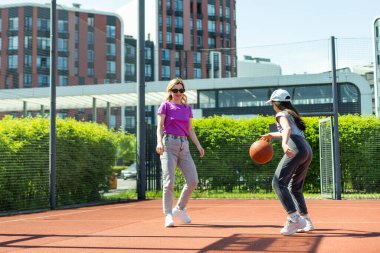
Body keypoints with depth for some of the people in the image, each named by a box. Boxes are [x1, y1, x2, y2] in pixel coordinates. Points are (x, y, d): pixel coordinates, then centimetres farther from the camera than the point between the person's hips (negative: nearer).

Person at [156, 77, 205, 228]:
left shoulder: (187, 108, 17)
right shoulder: (165, 106, 4)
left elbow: (190, 129, 18)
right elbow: (160, 127, -3)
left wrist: (198, 145, 5)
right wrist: (159, 142, -20)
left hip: (184, 145, 5)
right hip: (169, 144, -5)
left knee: (193, 180, -3)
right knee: (169, 181, -11)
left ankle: (180, 209, 16)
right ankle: (168, 215, -5)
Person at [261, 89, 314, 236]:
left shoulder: (282, 114, 6)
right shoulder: (292, 114, 31)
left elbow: (288, 129, -16)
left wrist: (284, 143, -34)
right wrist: (271, 135, 57)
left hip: (296, 149, -9)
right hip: (308, 151, 9)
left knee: (278, 182, -16)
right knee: (295, 188, 19)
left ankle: (294, 218, -30)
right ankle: (306, 222, 17)